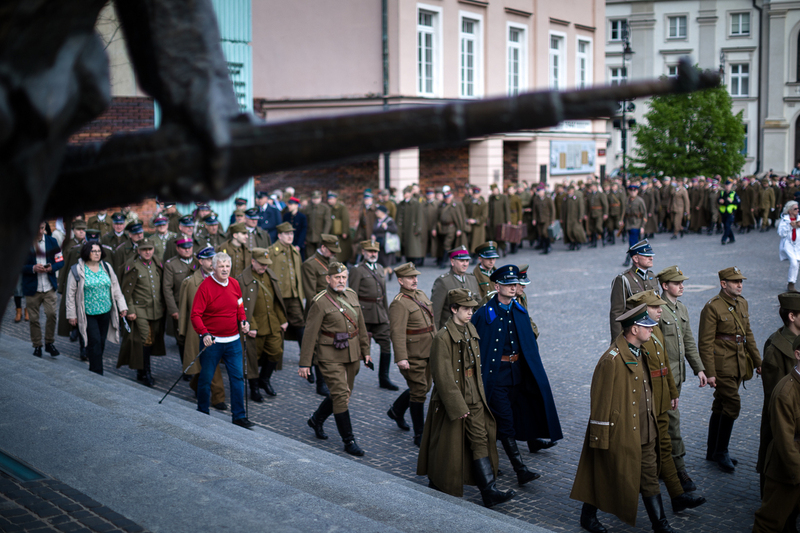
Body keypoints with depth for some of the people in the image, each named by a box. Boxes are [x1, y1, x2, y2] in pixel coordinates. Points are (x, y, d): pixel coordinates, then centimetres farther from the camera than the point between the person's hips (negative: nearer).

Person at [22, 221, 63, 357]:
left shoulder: (52, 241, 6)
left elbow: (60, 261, 7)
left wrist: (52, 267, -14)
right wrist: (33, 268, -21)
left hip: (49, 286, 1)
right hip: (31, 288, -1)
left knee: (52, 314, -9)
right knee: (34, 318, 5)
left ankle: (49, 343, 8)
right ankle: (37, 345, 18)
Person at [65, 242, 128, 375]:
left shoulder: (106, 267, 8)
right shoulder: (77, 270, -5)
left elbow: (115, 288, 13)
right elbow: (71, 294, -1)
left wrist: (122, 306, 8)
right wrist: (72, 315, -2)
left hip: (105, 312, 4)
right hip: (88, 314, -4)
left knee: (101, 343, 10)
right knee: (95, 343, -9)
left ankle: (93, 372, 25)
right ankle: (98, 375, -5)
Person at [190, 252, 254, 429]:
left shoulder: (234, 284, 4)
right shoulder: (205, 286, -13)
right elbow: (195, 314, -15)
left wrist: (243, 321, -2)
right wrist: (204, 333, -29)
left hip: (233, 341, 4)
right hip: (212, 341, -4)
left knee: (237, 377, 3)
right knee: (206, 378, 7)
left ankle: (239, 416, 11)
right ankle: (202, 413, 26)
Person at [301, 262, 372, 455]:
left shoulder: (352, 295, 7)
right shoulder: (320, 302, -12)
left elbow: (360, 325, 16)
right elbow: (310, 334, -11)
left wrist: (365, 350, 16)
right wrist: (304, 363, -12)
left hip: (352, 355, 7)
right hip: (330, 356, -7)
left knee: (341, 394, 16)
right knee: (341, 394, -8)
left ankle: (316, 420, 39)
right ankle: (349, 441, 2)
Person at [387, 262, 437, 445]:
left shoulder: (421, 295, 11)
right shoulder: (399, 303, -16)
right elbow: (397, 333, -24)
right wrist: (401, 358, -30)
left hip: (428, 353, 9)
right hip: (412, 356, -8)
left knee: (424, 387, 18)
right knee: (419, 392, -3)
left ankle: (396, 410, 41)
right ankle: (420, 435, 7)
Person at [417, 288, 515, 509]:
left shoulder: (471, 331, 7)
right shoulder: (442, 338, -17)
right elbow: (443, 377, -19)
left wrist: (480, 393, 17)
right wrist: (458, 406, -19)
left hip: (474, 399, 7)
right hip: (452, 400, -7)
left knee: (481, 441, 2)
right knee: (449, 447, 6)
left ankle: (489, 492, 3)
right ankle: (440, 487, 26)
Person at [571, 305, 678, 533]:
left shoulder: (640, 353, 7)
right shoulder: (612, 360, -21)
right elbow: (601, 401, -19)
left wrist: (651, 423, 20)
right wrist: (600, 438, -17)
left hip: (644, 432, 8)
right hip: (620, 433, -8)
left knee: (649, 478, 12)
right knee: (605, 476, 8)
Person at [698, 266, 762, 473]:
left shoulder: (742, 303, 10)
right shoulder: (712, 307, -14)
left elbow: (748, 334, 20)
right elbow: (705, 343, -15)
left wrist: (757, 361, 17)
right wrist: (709, 373, -18)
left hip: (739, 366, 8)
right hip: (722, 366, -8)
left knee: (721, 407, 13)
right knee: (732, 405, -10)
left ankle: (713, 452, 22)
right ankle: (721, 452, 4)